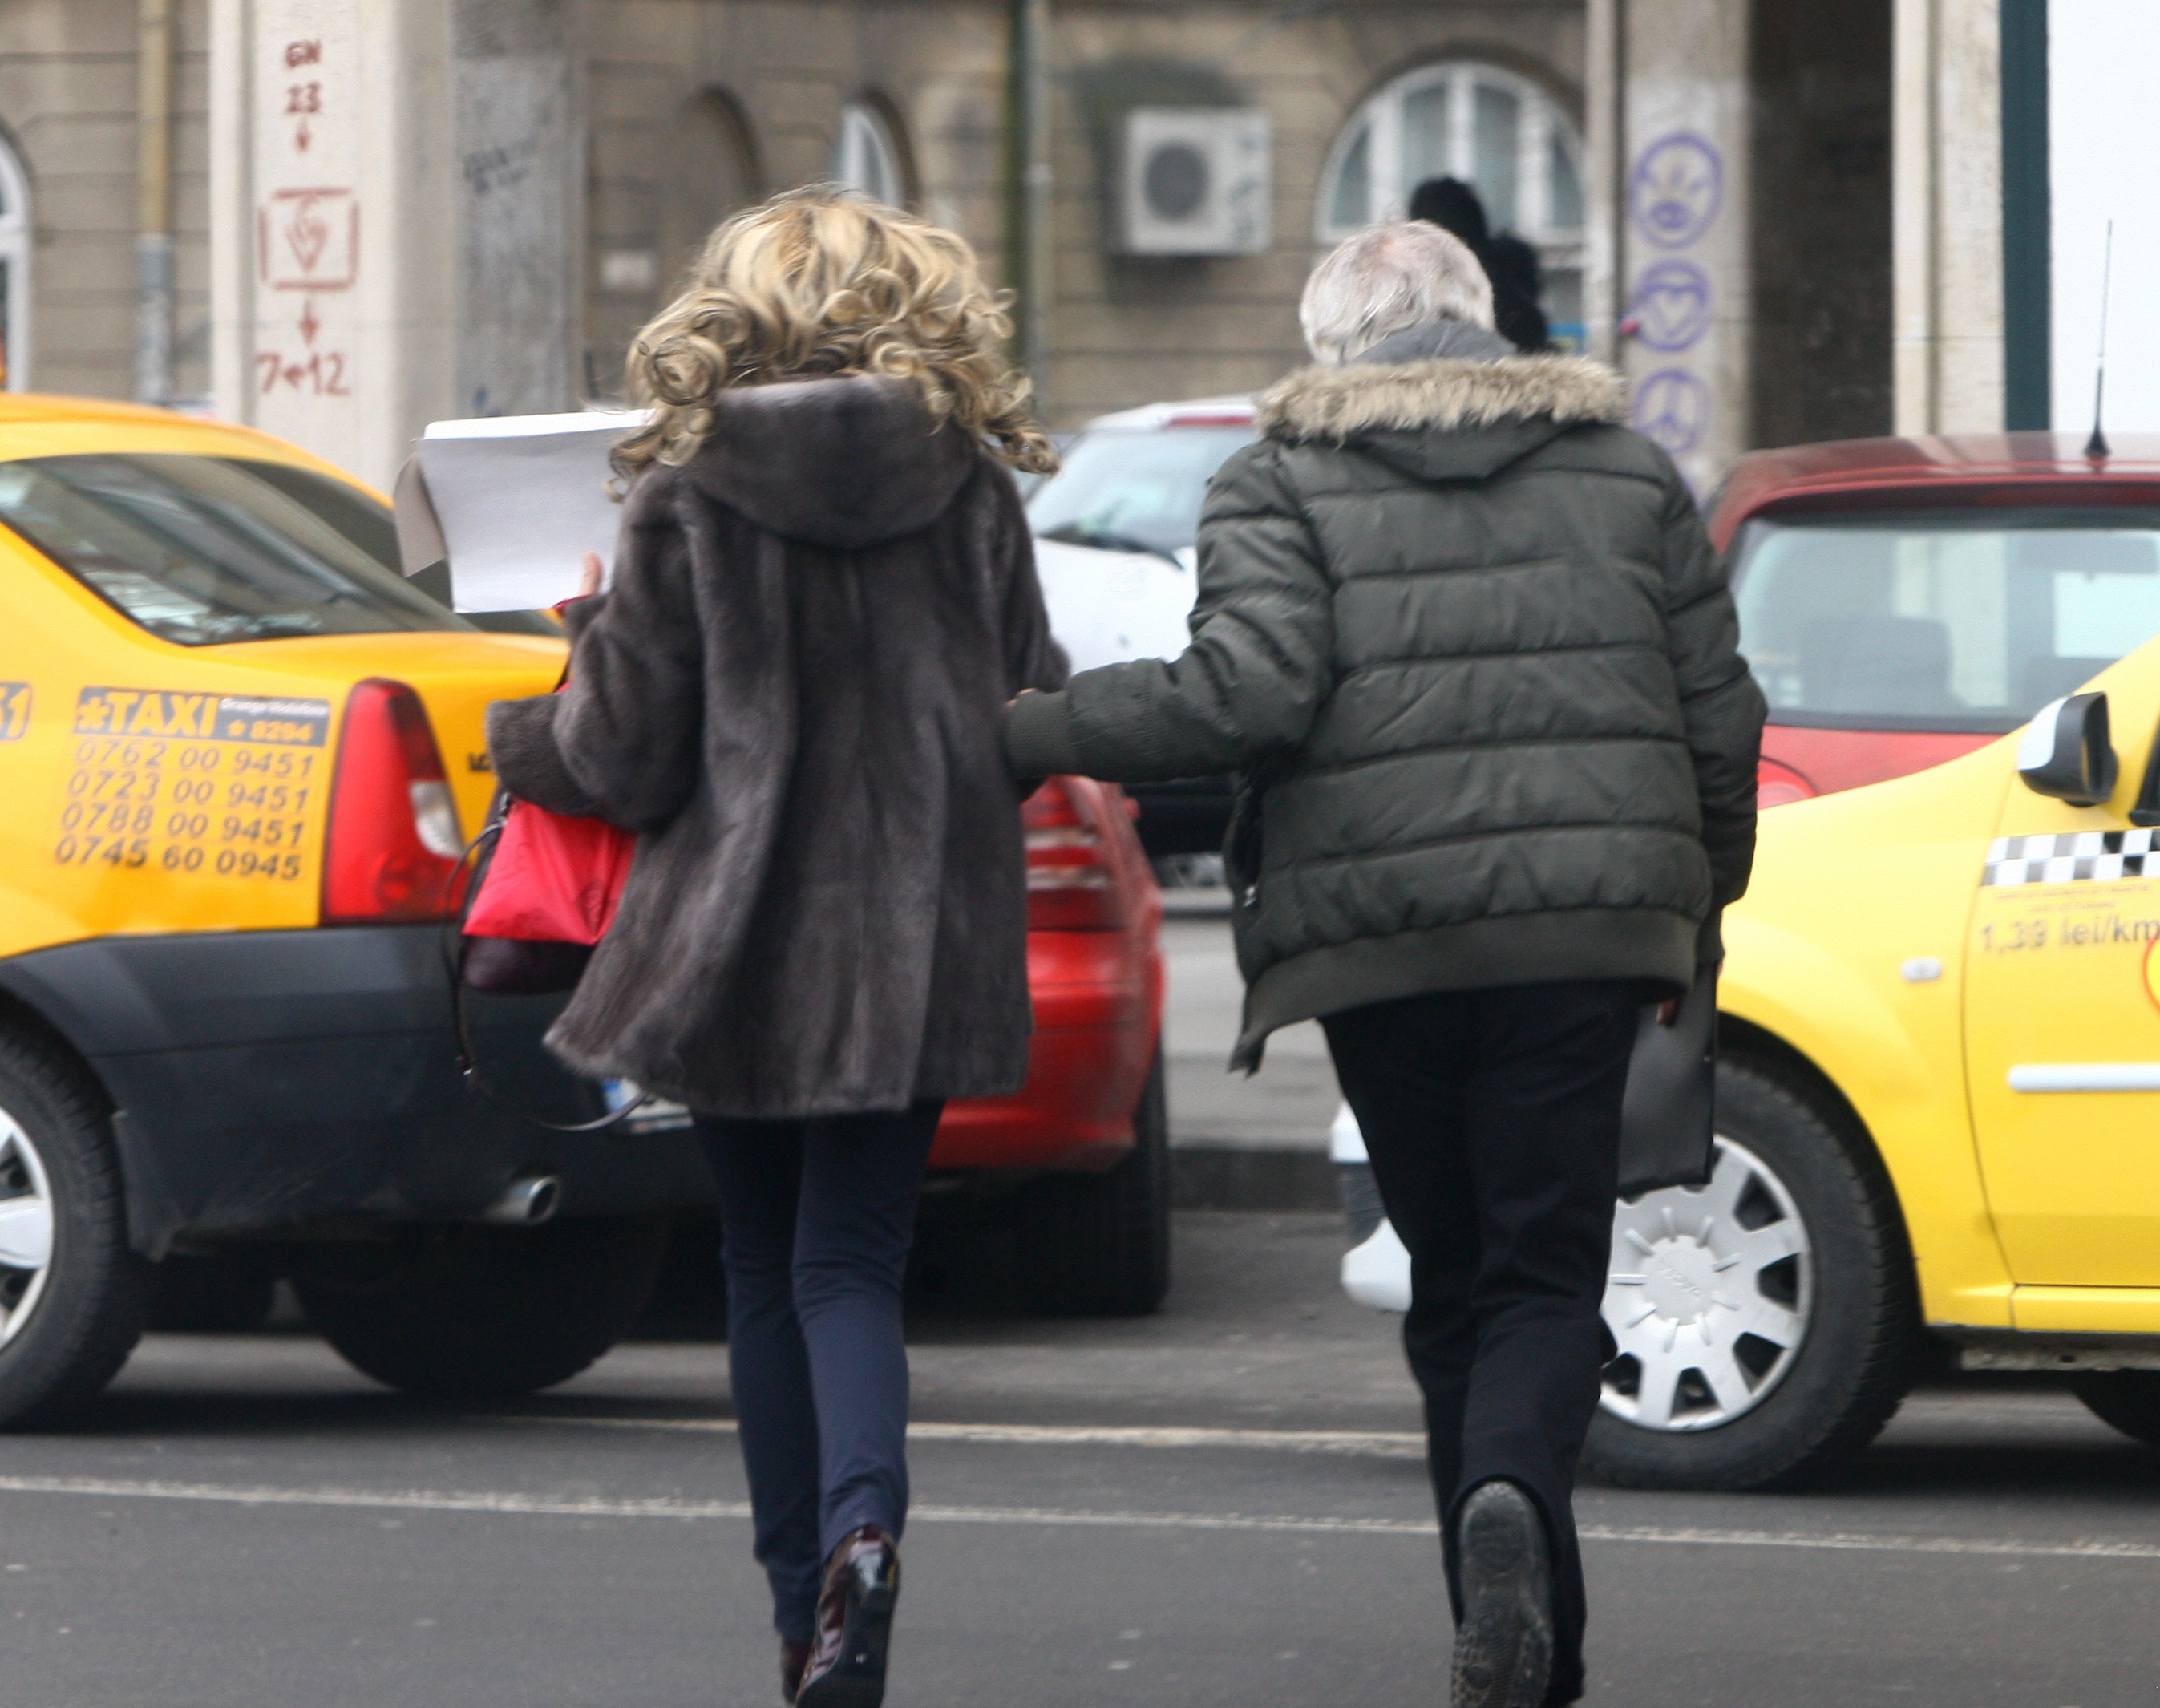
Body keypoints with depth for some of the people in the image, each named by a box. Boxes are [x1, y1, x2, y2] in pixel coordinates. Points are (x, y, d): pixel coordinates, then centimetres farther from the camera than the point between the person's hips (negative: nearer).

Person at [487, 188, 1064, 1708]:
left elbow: (624, 756, -6)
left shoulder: (687, 500, -8)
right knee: (851, 1259, 2)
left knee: (768, 1270, 13)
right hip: (915, 946, 1)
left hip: (736, 938, -1)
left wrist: (518, 736, 16)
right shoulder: (975, 494, -1)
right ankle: (864, 1519, -26)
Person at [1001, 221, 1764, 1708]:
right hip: (1584, 918, 1)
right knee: (1547, 1267, 2)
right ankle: (1514, 1494, -29)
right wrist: (1701, 904, 25)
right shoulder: (1624, 467, 12)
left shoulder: (1285, 483, 2)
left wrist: (1037, 733, -2)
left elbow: (1249, 692, -13)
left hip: (1380, 932, -1)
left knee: (1457, 1280, 11)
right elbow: (1720, 714, 11)